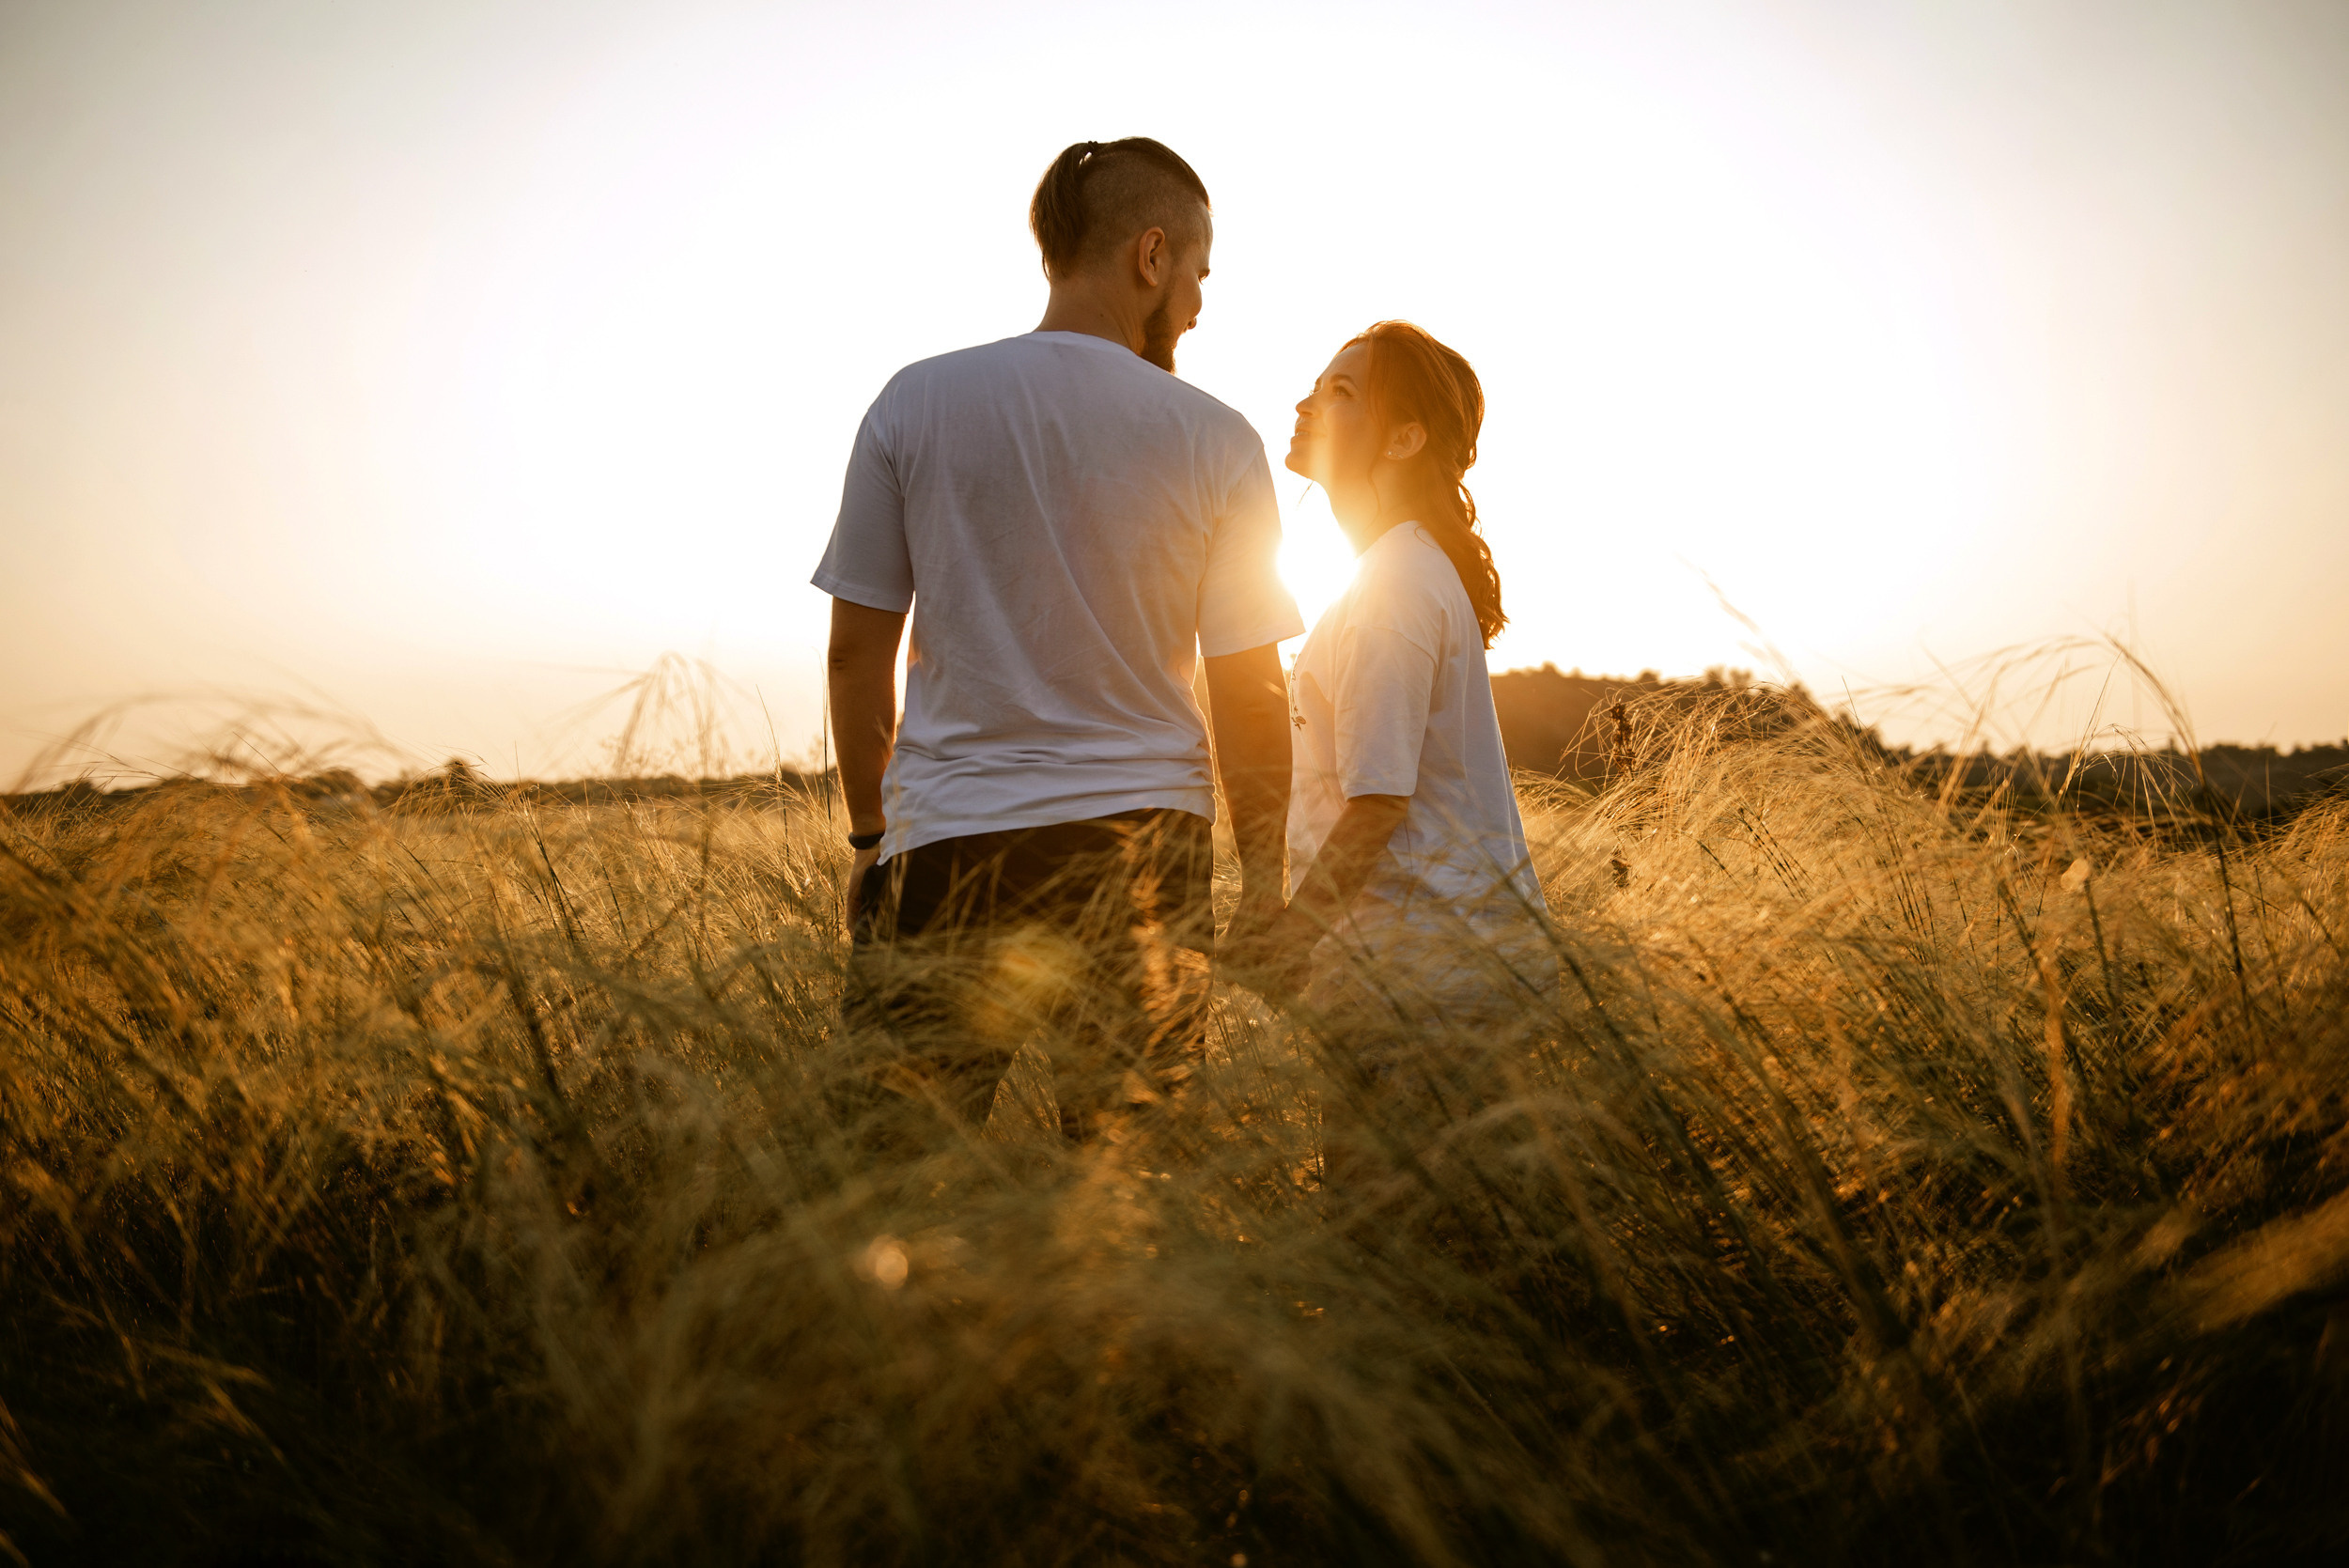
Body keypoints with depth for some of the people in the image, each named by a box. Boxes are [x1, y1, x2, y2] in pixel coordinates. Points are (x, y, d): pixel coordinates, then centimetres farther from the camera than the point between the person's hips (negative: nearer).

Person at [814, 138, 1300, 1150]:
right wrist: (1264, 878, 12)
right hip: (1143, 840, 0)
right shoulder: (1216, 442, -1)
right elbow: (1250, 696, 1)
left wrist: (870, 834, 16)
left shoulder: (913, 403, 2)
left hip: (948, 844, 1)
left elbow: (856, 652, 5)